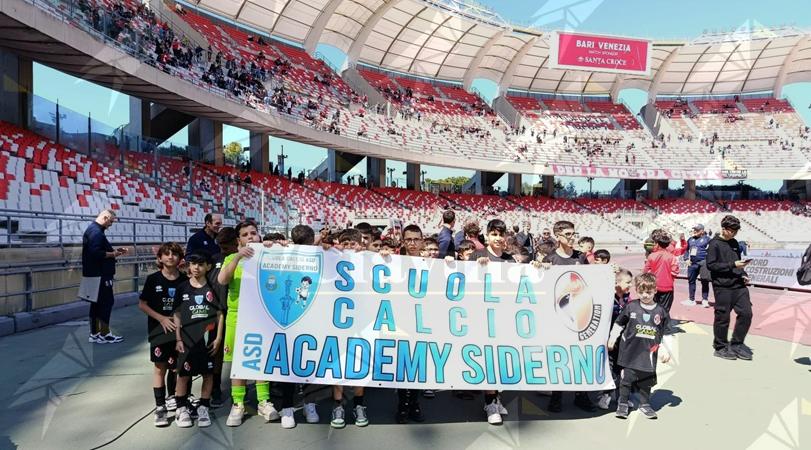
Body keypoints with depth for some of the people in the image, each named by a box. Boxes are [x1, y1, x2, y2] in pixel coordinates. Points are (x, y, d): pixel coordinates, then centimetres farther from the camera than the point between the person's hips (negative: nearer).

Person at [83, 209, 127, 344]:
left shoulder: (92, 229, 17)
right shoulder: (96, 232, -16)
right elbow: (97, 253, -26)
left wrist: (114, 250, 14)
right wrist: (113, 254, -13)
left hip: (96, 274, 11)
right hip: (100, 274, -11)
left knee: (97, 303, 13)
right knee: (107, 302, -5)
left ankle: (94, 334, 18)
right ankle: (104, 334, 0)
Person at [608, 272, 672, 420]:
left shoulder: (660, 311, -1)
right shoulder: (630, 307, -4)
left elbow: (665, 333, 8)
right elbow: (618, 324, 5)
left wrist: (667, 350, 7)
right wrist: (612, 339, 8)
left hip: (649, 352, 1)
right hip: (630, 351, -1)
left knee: (646, 380, 12)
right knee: (627, 378, 4)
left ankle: (645, 404, 30)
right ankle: (622, 404, 18)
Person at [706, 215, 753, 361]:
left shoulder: (734, 243, 15)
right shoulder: (714, 244, -7)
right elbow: (711, 265, -13)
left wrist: (743, 274, 8)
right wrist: (733, 265, -18)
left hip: (739, 285, 7)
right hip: (723, 287, -7)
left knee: (746, 313, 2)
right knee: (723, 317, 0)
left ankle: (737, 344, 19)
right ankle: (720, 347, 15)